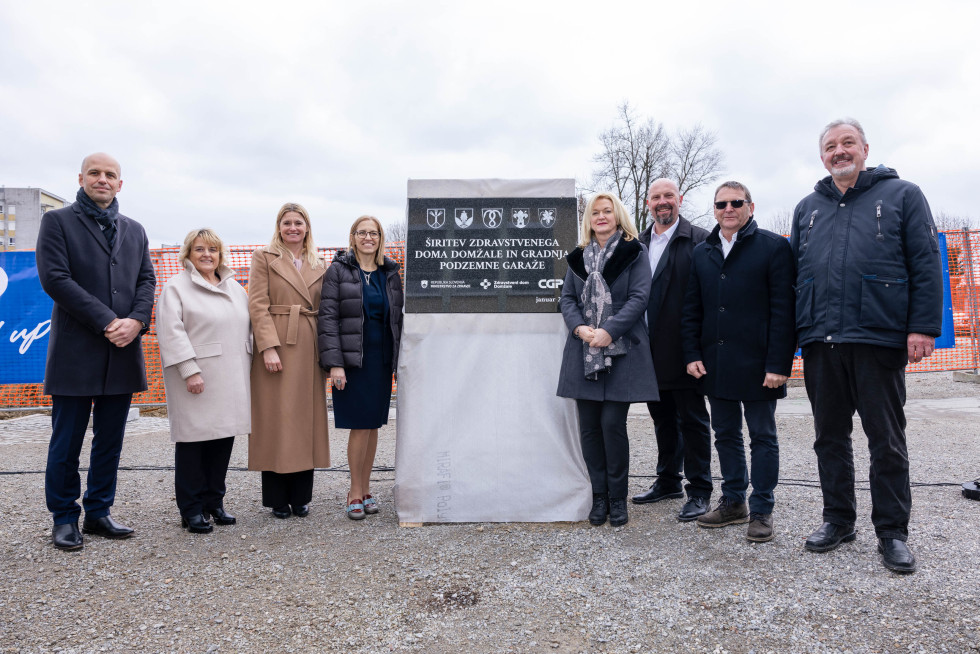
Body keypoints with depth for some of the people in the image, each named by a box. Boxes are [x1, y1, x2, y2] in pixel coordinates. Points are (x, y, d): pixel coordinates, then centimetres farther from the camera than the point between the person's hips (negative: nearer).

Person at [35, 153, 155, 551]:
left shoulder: (134, 230, 16)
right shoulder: (57, 222, 2)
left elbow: (147, 280, 9)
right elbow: (55, 278, -9)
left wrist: (135, 320, -11)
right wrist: (107, 322, -16)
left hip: (122, 351, 4)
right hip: (76, 352, -4)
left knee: (110, 441, 11)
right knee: (67, 441, 4)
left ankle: (98, 513, 22)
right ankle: (64, 518, 18)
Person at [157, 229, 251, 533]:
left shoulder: (234, 287, 18)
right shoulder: (176, 287, -1)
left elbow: (248, 327, 19)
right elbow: (172, 333, -10)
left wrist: (246, 368, 11)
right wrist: (190, 371, -18)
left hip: (231, 380, 6)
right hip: (196, 380, -5)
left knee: (224, 436, 8)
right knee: (193, 438, 0)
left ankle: (214, 502, 21)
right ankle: (192, 509, 11)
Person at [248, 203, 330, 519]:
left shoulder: (318, 265, 16)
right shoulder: (264, 257, 4)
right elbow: (258, 305, -5)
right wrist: (269, 347, -15)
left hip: (309, 350, 4)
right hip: (276, 347, -4)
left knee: (307, 421, 7)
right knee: (276, 420, 0)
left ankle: (300, 496, 18)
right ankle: (278, 499, 12)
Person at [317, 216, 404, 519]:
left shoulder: (390, 273, 11)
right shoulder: (338, 270, -1)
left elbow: (398, 317, 14)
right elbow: (327, 317, -7)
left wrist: (401, 360, 8)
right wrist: (334, 363, -14)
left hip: (382, 359, 4)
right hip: (352, 359, -4)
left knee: (373, 424, 9)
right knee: (360, 425, -4)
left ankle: (365, 488, 22)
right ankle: (355, 491, 12)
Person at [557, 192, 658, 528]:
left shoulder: (634, 252, 5)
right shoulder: (578, 256, 16)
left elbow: (639, 297, -5)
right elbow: (567, 298, 10)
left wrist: (609, 331, -16)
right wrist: (579, 327, -9)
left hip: (621, 351, -3)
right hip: (583, 352, 4)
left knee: (613, 424, -6)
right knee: (589, 425, 5)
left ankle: (617, 498, 11)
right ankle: (599, 496, 18)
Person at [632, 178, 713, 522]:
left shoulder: (698, 240, -5)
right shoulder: (638, 243, 12)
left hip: (682, 349, -6)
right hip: (651, 351, 6)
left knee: (692, 420, 4)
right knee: (663, 419, 17)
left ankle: (699, 491, 16)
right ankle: (668, 482, 31)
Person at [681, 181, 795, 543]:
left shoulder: (774, 247, -3)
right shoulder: (701, 253, 12)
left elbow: (783, 310, -9)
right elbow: (692, 310, 12)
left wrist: (779, 364, -15)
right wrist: (692, 355, 2)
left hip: (757, 364, -5)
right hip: (715, 363, 5)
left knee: (762, 437, 6)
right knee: (725, 434, 13)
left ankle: (762, 511, 17)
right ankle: (733, 503, 27)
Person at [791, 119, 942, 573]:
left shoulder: (902, 195, 7)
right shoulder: (807, 208, 17)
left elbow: (926, 264, 0)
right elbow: (793, 272, 16)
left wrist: (923, 326, -10)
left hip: (878, 338, -3)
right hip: (820, 340, 4)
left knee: (887, 440, 4)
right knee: (829, 436, 10)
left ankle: (892, 531, 15)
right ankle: (838, 519, 23)